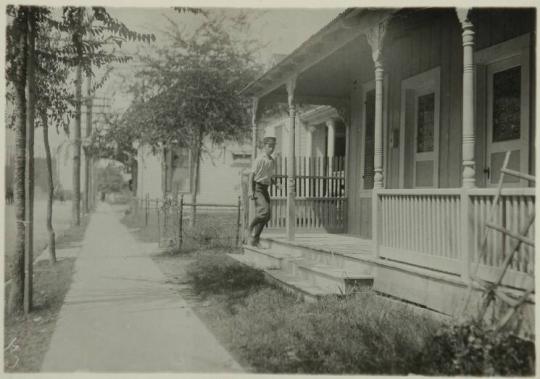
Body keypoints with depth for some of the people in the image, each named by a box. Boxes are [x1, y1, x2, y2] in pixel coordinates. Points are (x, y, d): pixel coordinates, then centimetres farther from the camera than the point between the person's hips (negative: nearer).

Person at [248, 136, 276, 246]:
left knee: (268, 215, 3)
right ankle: (252, 227, 4)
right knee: (264, 210, -21)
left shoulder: (272, 161, 12)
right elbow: (252, 175, -11)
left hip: (265, 189, 7)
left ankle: (255, 237, 14)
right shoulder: (259, 159, -10)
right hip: (257, 187, -7)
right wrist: (251, 190, -17)